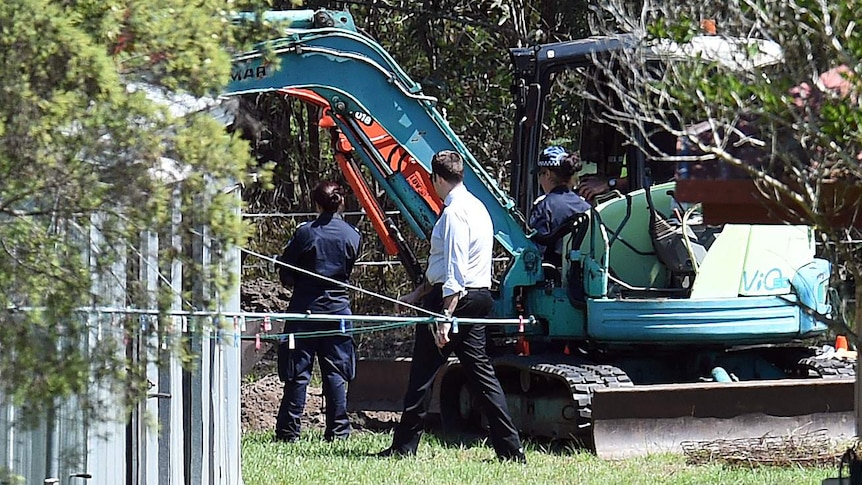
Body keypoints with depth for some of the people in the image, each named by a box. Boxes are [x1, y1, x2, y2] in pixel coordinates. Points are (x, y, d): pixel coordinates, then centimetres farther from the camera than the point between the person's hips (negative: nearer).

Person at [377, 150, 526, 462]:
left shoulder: (454, 213, -15)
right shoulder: (476, 207, 16)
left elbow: (454, 272, -21)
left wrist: (445, 317, -24)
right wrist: (419, 293, 29)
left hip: (455, 298, -9)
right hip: (478, 296, 9)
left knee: (423, 372, -1)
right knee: (481, 371, 8)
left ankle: (404, 446, 4)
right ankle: (510, 449, 3)